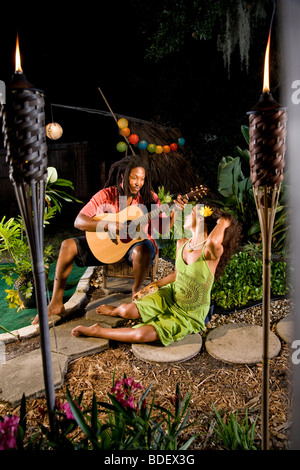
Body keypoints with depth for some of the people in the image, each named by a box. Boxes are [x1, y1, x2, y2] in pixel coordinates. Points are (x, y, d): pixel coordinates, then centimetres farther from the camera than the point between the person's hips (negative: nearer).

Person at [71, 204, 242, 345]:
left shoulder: (211, 252, -28)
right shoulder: (181, 244, -4)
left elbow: (214, 241, -55)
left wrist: (222, 221, -34)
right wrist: (154, 286, 10)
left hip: (189, 314, -6)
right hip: (171, 296, 6)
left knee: (142, 335, -23)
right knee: (126, 310, -8)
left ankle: (97, 331, 0)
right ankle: (115, 311, 31)